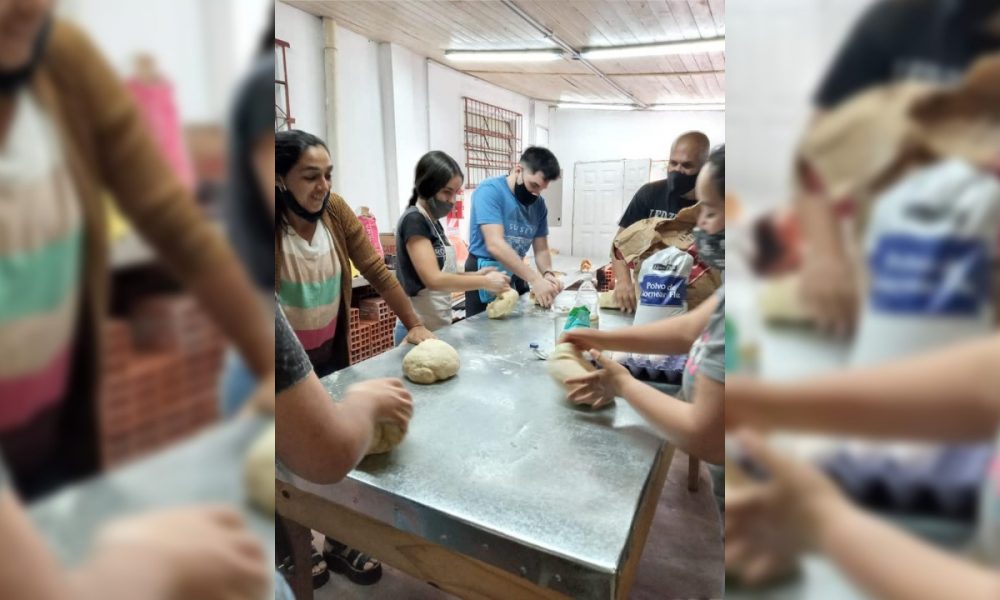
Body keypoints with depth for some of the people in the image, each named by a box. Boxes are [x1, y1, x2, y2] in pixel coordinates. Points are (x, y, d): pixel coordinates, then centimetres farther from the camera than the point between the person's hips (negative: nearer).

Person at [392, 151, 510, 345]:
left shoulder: (433, 221, 11)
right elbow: (433, 279, -24)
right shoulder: (413, 221, -16)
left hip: (439, 326, 9)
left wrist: (474, 275, -1)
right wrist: (484, 282, -17)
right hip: (419, 328, -9)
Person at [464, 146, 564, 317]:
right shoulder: (490, 190, -18)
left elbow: (541, 249, 5)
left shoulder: (539, 203, 2)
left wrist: (547, 274, -18)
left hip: (516, 276, 6)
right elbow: (495, 245, -29)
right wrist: (535, 279, -34)